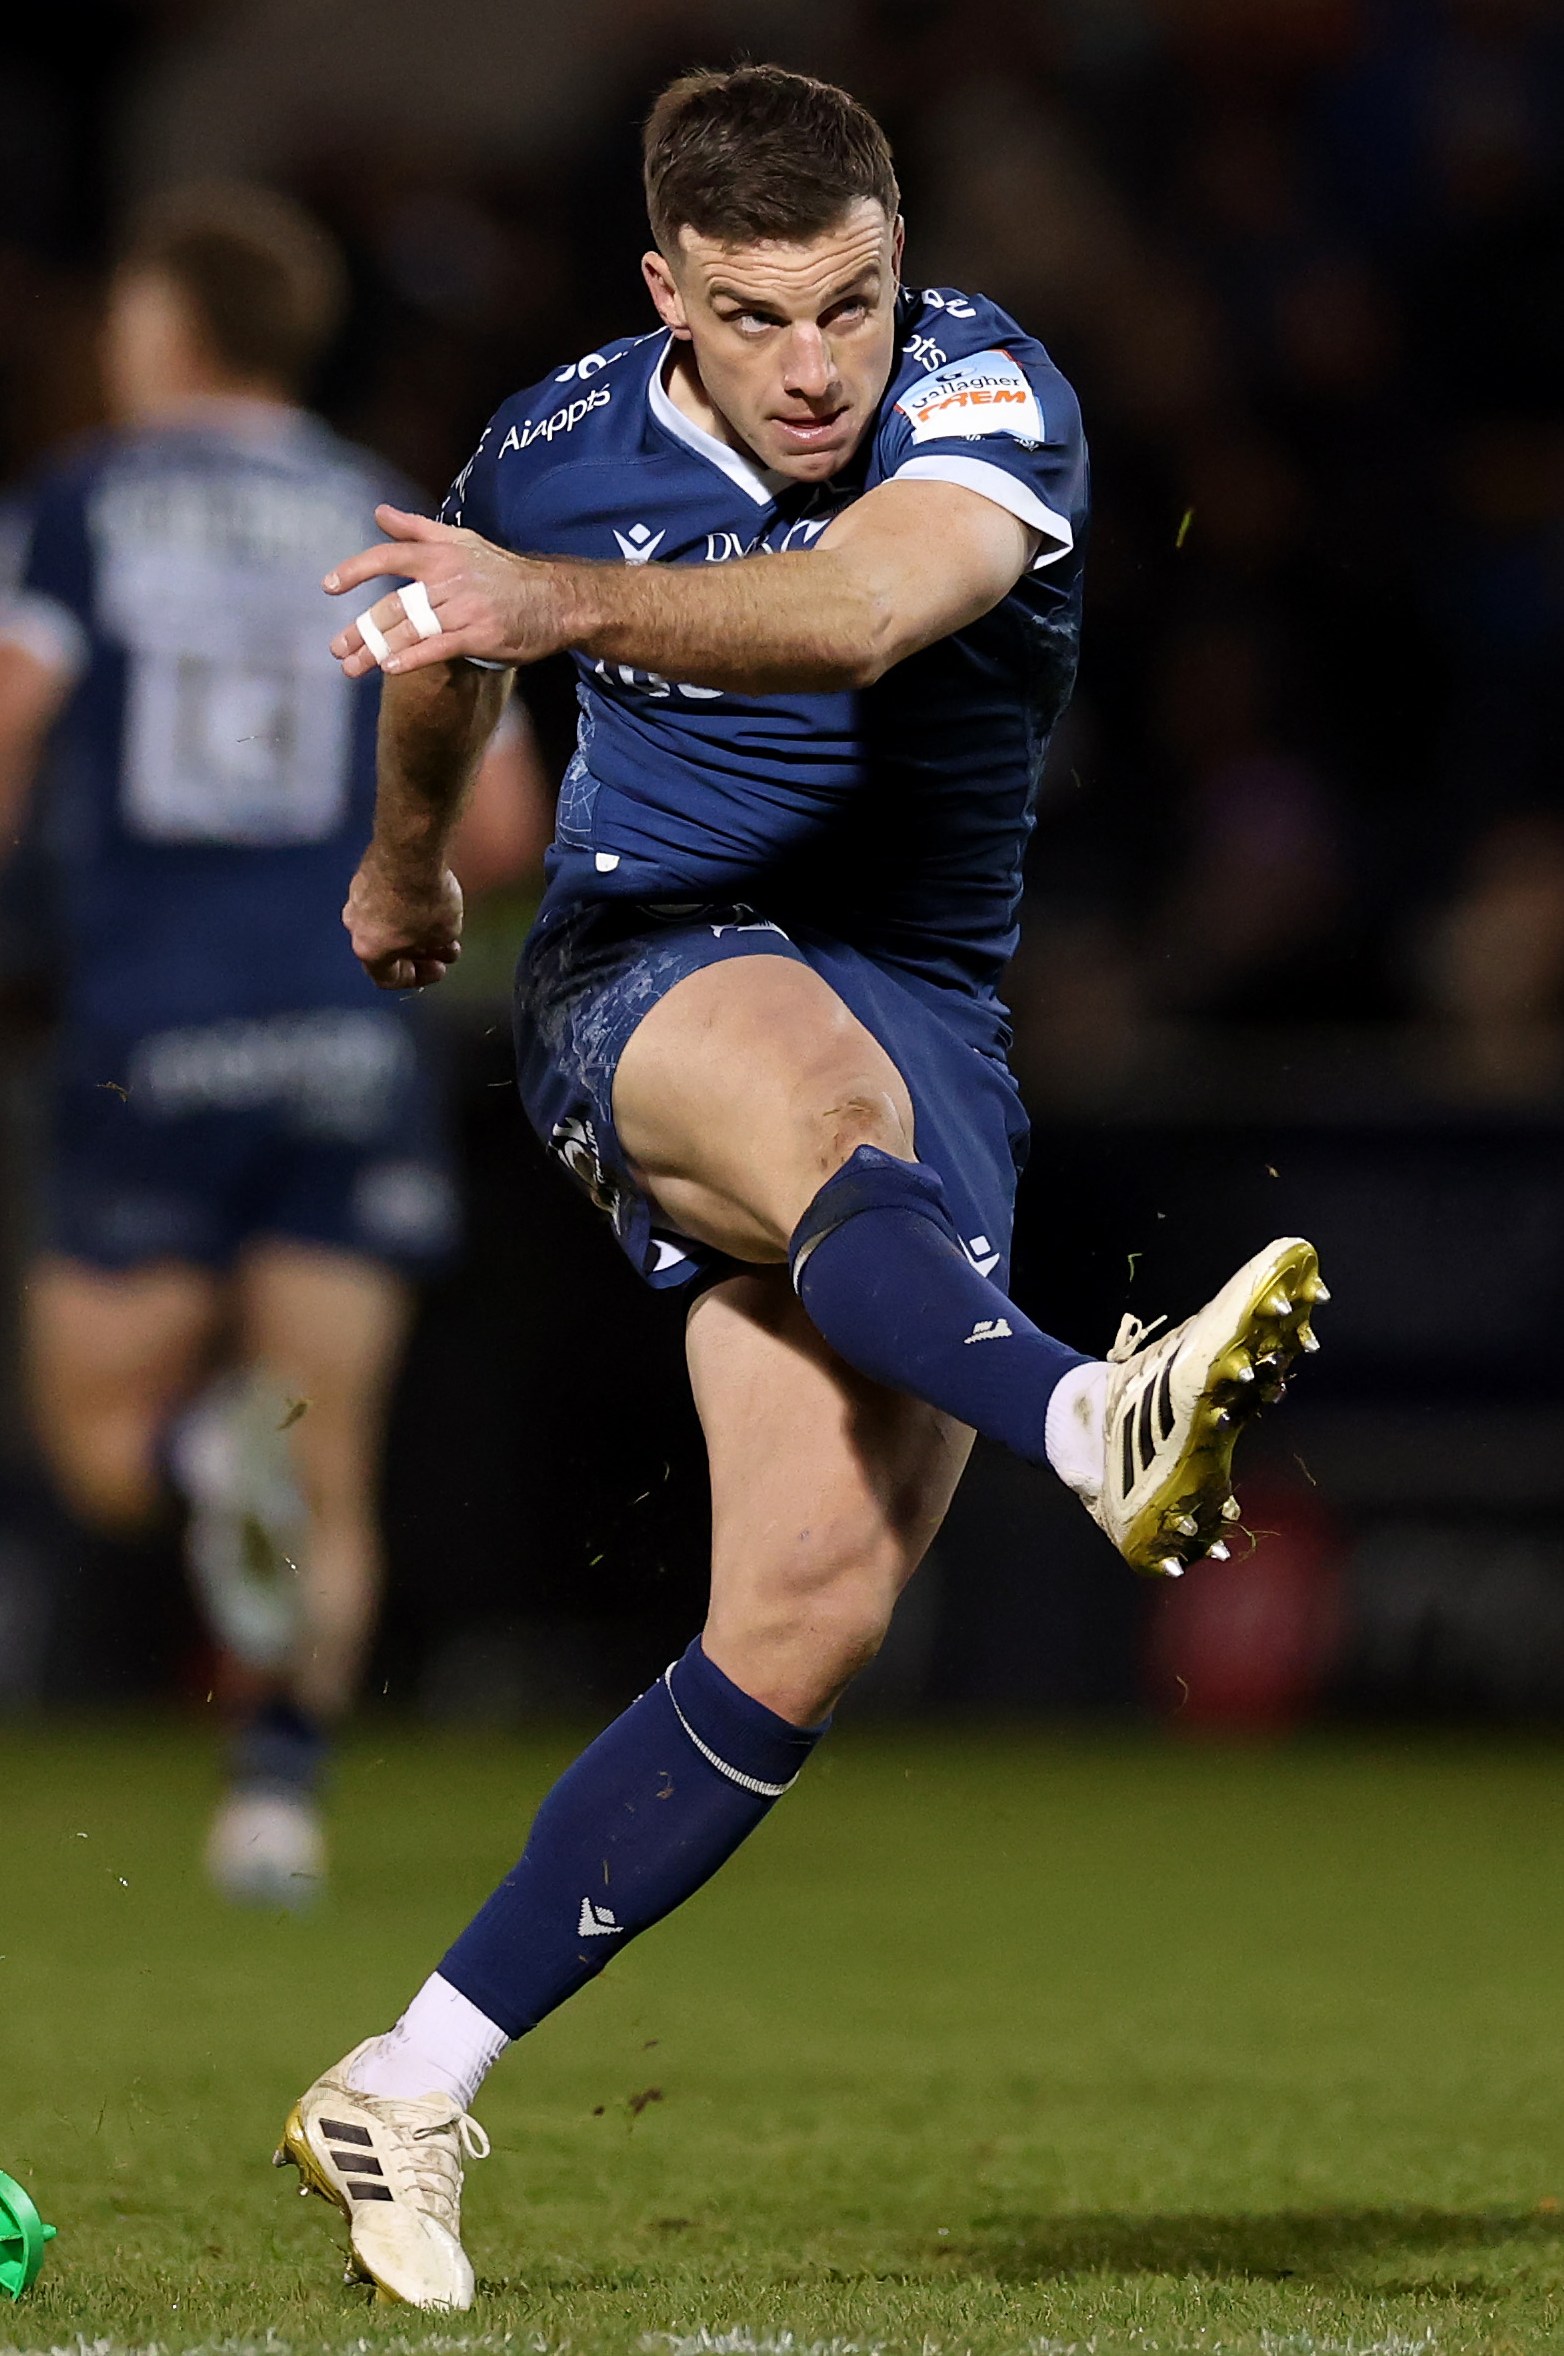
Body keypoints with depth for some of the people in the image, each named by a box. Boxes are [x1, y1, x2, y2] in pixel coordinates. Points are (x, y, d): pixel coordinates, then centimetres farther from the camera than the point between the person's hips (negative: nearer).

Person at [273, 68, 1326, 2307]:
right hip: (645, 971, 0)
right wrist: (404, 858, 39)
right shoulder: (556, 454, -3)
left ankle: (411, 2087, -4)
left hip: (928, 1008, 1)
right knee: (826, 1096, -39)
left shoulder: (988, 402, -14)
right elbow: (446, 659, 22)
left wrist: (555, 602, -50)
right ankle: (1091, 1423, -71)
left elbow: (858, 615, -36)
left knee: (817, 1603, -12)